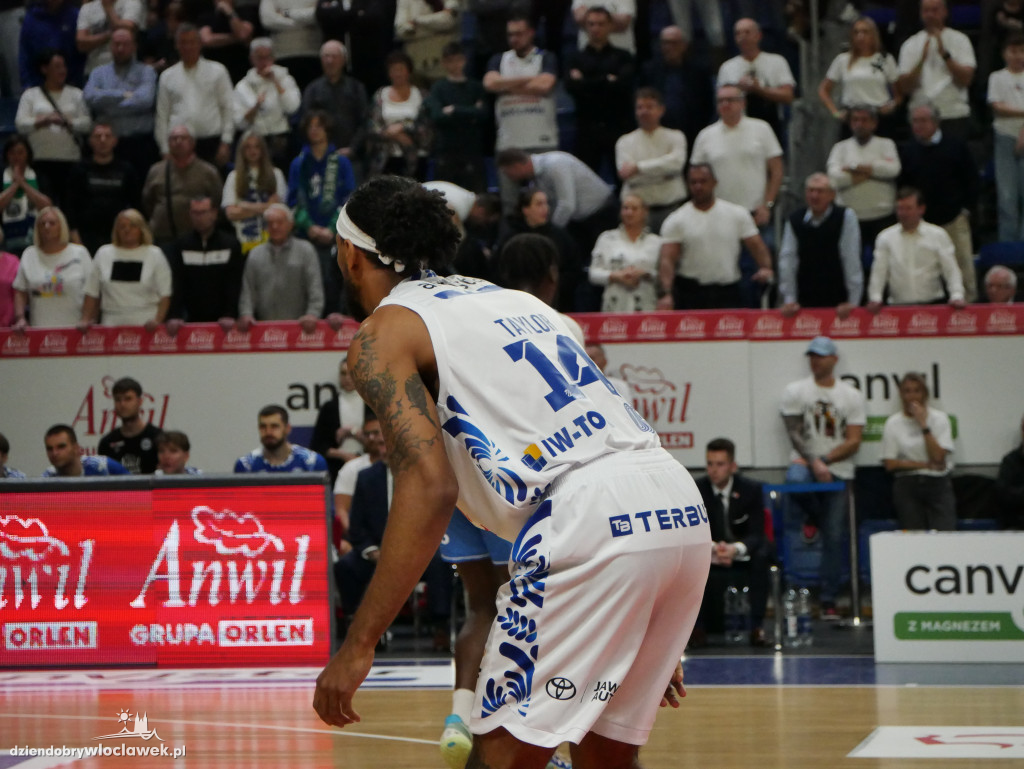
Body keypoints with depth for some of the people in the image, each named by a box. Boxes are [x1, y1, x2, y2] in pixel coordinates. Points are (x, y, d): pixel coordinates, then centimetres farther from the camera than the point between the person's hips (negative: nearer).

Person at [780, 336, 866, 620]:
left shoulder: (852, 396, 6)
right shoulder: (795, 391, 4)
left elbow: (854, 442, -1)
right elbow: (794, 433, -6)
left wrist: (825, 460, -14)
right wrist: (814, 463, -20)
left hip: (838, 471, 1)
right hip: (804, 460, -1)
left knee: (834, 537, -4)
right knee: (794, 479, -38)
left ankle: (829, 601, 5)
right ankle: (813, 516, -3)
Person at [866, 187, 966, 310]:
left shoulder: (938, 235, 8)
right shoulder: (885, 237, 11)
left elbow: (951, 270, 4)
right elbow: (879, 272, 9)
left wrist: (957, 296, -9)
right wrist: (875, 299, -4)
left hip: (933, 304, -1)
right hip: (898, 307, 1)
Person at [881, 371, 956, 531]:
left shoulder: (939, 419, 5)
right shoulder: (893, 423, 5)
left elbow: (938, 457, -8)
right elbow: (890, 464, -1)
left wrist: (924, 425, -10)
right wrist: (925, 465, -6)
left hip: (937, 484, 0)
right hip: (907, 486, 0)